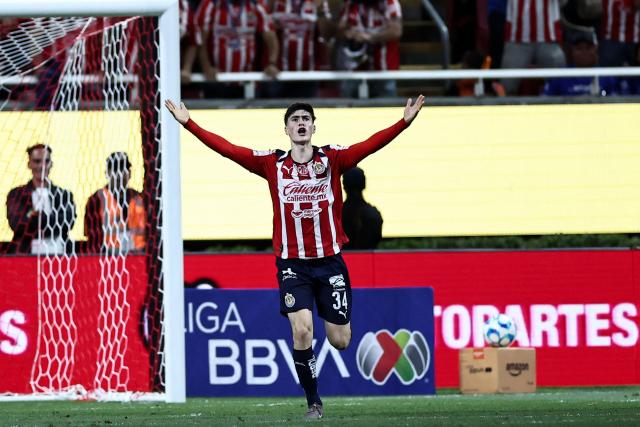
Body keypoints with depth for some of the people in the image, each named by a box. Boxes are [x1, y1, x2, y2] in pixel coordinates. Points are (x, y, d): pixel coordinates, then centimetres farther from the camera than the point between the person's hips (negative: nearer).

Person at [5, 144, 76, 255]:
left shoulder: (64, 195, 15)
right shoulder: (16, 195, 11)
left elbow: (68, 221, -1)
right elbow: (16, 224, -4)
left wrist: (37, 216, -5)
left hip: (58, 254, 1)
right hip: (25, 255, -1)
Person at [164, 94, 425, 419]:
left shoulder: (333, 158, -1)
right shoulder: (272, 163, 1)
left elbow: (371, 145, -12)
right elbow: (226, 149, -1)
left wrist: (404, 123, -26)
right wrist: (189, 124, -6)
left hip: (330, 261, 0)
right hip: (292, 264, 0)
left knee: (340, 340, 4)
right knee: (302, 331, -17)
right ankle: (313, 402, -1)